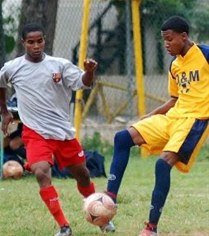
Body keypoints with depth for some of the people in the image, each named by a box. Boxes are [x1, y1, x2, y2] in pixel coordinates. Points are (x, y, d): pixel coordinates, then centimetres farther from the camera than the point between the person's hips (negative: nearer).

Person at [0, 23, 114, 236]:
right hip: (35, 133, -2)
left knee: (82, 174, 13)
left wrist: (89, 72, -36)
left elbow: (83, 83, -15)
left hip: (64, 132, 2)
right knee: (41, 172, -25)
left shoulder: (60, 65, -3)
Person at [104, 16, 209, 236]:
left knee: (164, 163, -24)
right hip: (172, 117, 8)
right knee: (123, 138, -3)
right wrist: (149, 117, 16)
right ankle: (110, 197, -7)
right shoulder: (174, 65, 14)